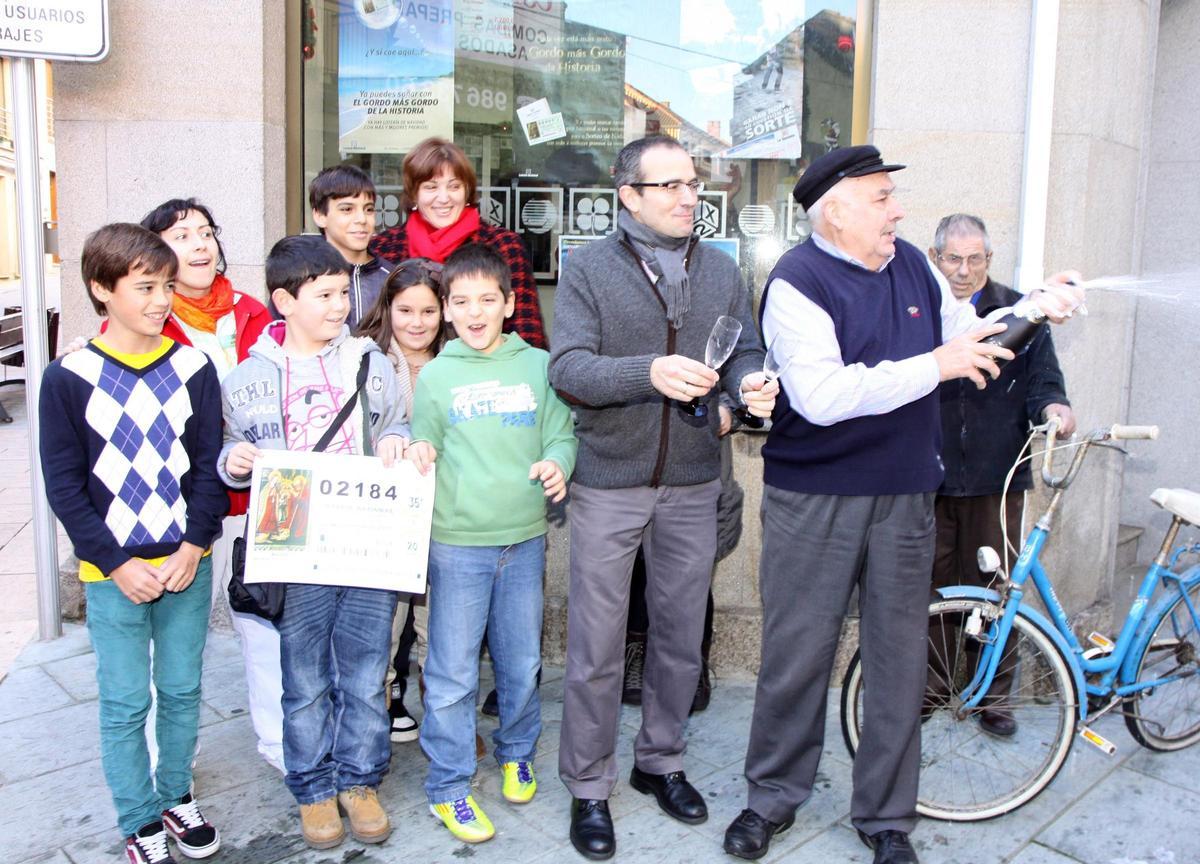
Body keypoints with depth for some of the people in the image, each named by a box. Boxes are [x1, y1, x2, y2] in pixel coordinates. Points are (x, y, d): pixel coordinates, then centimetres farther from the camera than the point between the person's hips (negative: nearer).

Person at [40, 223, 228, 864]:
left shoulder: (193, 368, -1)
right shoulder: (67, 378, -6)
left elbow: (209, 467, 1)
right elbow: (63, 485, -5)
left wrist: (192, 549, -10)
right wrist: (118, 565, -11)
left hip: (186, 565, 2)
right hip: (112, 574, -2)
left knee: (182, 691, 14)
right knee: (125, 704, 8)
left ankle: (176, 796, 35)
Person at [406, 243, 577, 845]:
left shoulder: (538, 366, 4)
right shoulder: (436, 375, 3)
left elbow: (561, 434, 5)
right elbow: (423, 445, 9)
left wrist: (557, 463, -15)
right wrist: (419, 454, -13)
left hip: (525, 536, 2)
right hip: (457, 541, -1)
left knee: (522, 663, 15)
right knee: (452, 673, 3)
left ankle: (516, 753, 40)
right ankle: (448, 787, 20)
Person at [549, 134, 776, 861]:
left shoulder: (721, 270, 7)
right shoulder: (590, 268, -4)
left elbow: (745, 354, 5)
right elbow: (568, 370, -14)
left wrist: (751, 384, -19)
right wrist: (649, 371, -30)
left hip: (693, 485, 4)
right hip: (610, 484, -3)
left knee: (681, 637, 15)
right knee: (598, 645, 5)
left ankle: (662, 761, 36)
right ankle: (589, 787, 24)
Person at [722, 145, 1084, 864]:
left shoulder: (913, 265, 9)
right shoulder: (798, 281, -13)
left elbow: (967, 339, 22)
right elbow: (821, 395, -26)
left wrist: (1032, 310, 5)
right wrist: (934, 366, -22)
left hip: (905, 495, 6)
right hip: (814, 500, -5)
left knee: (900, 659, 10)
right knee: (797, 655, 6)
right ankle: (774, 795, 28)